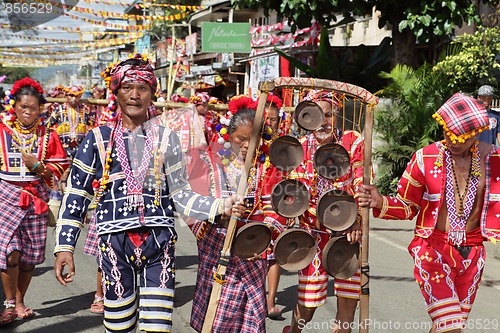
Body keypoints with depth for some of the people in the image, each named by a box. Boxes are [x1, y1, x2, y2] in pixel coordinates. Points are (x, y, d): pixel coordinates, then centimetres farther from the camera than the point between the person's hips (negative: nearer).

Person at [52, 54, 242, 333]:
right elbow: (76, 197, 5)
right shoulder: (99, 138, 4)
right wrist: (64, 247, -1)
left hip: (159, 239, 0)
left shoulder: (166, 138, 6)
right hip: (115, 242, 0)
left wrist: (220, 207, -10)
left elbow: (180, 194, 6)